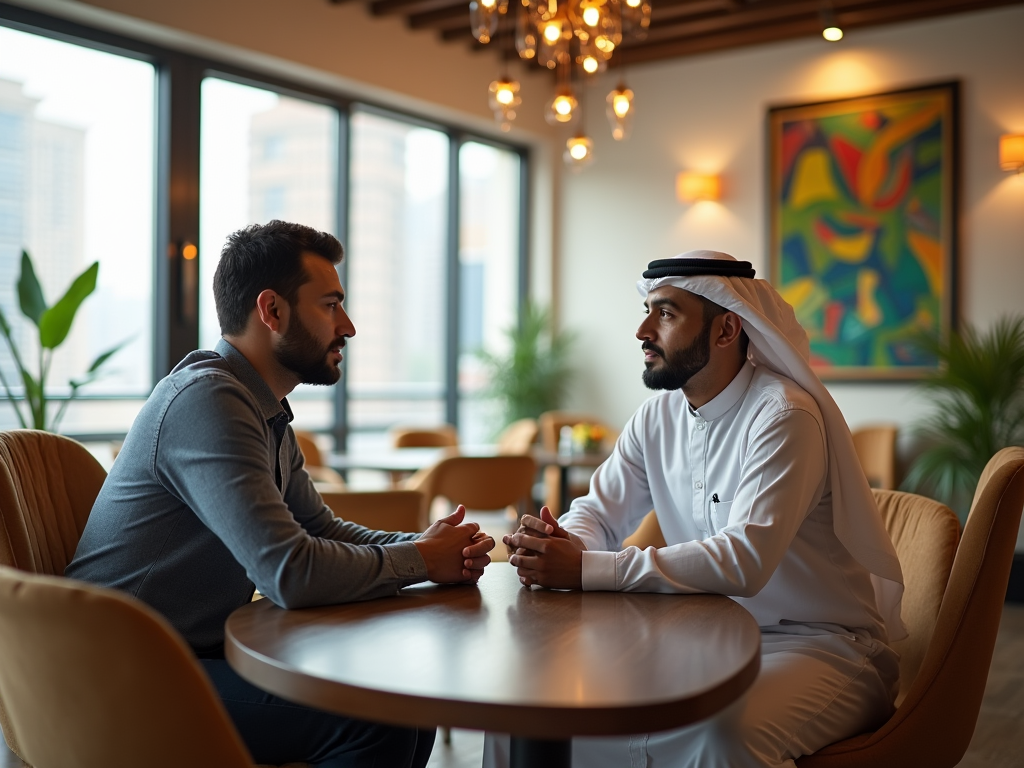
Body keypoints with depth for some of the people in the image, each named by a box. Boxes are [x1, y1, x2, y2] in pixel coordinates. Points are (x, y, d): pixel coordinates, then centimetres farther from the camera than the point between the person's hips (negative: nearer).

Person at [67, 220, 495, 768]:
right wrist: (421, 559, -13)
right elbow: (292, 571, -29)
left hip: (206, 651, 9)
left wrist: (432, 547, -2)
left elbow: (323, 530, 16)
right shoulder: (206, 399, -21)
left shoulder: (267, 412, 11)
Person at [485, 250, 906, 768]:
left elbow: (745, 560, -30)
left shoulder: (784, 415, -19)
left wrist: (586, 570, -32)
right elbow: (599, 513, 8)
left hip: (822, 645, -6)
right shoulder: (656, 419, 4)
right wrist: (558, 543, -18)